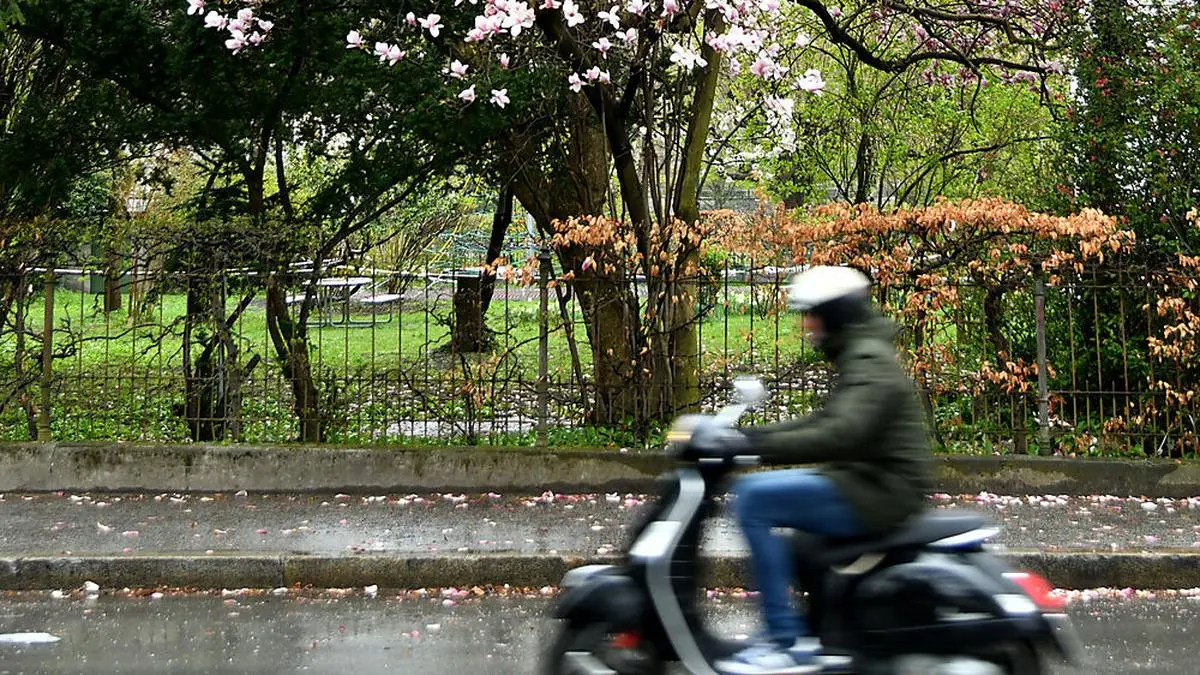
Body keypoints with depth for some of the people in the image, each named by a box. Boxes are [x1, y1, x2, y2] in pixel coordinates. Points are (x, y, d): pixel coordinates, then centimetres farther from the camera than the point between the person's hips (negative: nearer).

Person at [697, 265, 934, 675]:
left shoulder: (871, 361, -14)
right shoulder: (859, 356, 19)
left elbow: (840, 435, -28)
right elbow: (825, 422, 24)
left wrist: (754, 446, -29)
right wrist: (749, 436, 14)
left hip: (877, 492, -11)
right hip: (867, 484, 11)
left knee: (754, 500, -19)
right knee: (751, 490, 14)